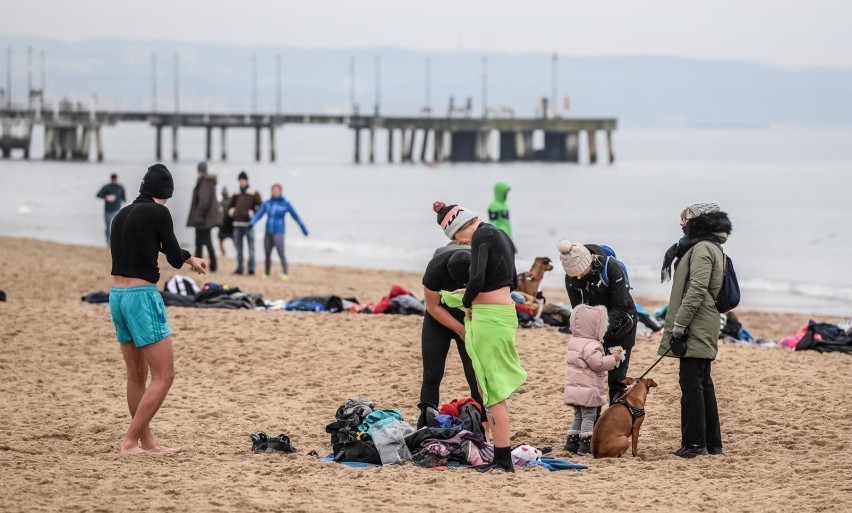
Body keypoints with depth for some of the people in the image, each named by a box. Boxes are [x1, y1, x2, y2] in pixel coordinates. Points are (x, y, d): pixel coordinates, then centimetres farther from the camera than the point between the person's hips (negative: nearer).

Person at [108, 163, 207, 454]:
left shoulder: (122, 215, 11)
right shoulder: (158, 213, -9)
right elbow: (175, 258, -3)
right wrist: (190, 259, 21)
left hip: (117, 296, 8)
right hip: (142, 296, -8)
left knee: (137, 376, 16)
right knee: (163, 376, -3)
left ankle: (146, 441, 23)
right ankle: (129, 442, -7)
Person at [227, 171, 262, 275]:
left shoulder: (254, 194, -2)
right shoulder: (236, 195, 13)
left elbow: (260, 207, -6)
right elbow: (230, 205, 26)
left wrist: (252, 213, -14)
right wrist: (231, 212, 8)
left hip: (248, 224, -5)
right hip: (237, 224, 5)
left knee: (251, 248, -5)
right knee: (239, 248, 9)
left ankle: (251, 269, -4)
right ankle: (239, 268, 14)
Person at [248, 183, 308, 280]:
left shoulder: (286, 204, -2)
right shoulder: (267, 203, 6)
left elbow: (296, 216, 5)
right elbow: (259, 214, -1)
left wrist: (303, 229, 11)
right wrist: (252, 223, -20)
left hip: (278, 232, -4)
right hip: (268, 232, 4)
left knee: (281, 253, -15)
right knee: (267, 254, 6)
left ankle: (286, 274, -11)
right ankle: (266, 273, 19)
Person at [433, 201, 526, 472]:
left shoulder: (482, 236, -12)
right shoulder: (500, 235, 16)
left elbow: (477, 280, -24)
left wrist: (467, 303, -6)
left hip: (489, 316, -10)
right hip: (505, 311, 10)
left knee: (493, 389, -7)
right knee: (495, 387, 14)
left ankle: (503, 458, -8)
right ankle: (500, 455, 17)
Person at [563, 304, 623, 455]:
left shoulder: (574, 342, 14)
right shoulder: (591, 346, -19)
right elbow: (598, 363, -23)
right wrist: (613, 359, -11)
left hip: (574, 389, 9)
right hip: (587, 389, -9)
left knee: (579, 416, 16)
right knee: (589, 416, -5)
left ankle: (571, 442, 15)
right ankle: (585, 444, -9)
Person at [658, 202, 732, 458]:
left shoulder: (702, 248, -14)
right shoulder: (713, 248, 20)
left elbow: (697, 290, -22)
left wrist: (679, 324, -20)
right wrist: (677, 324, 20)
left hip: (696, 330, -11)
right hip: (704, 331, 11)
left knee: (691, 383, -9)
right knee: (703, 384, 14)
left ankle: (694, 443, -9)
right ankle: (712, 442, 19)